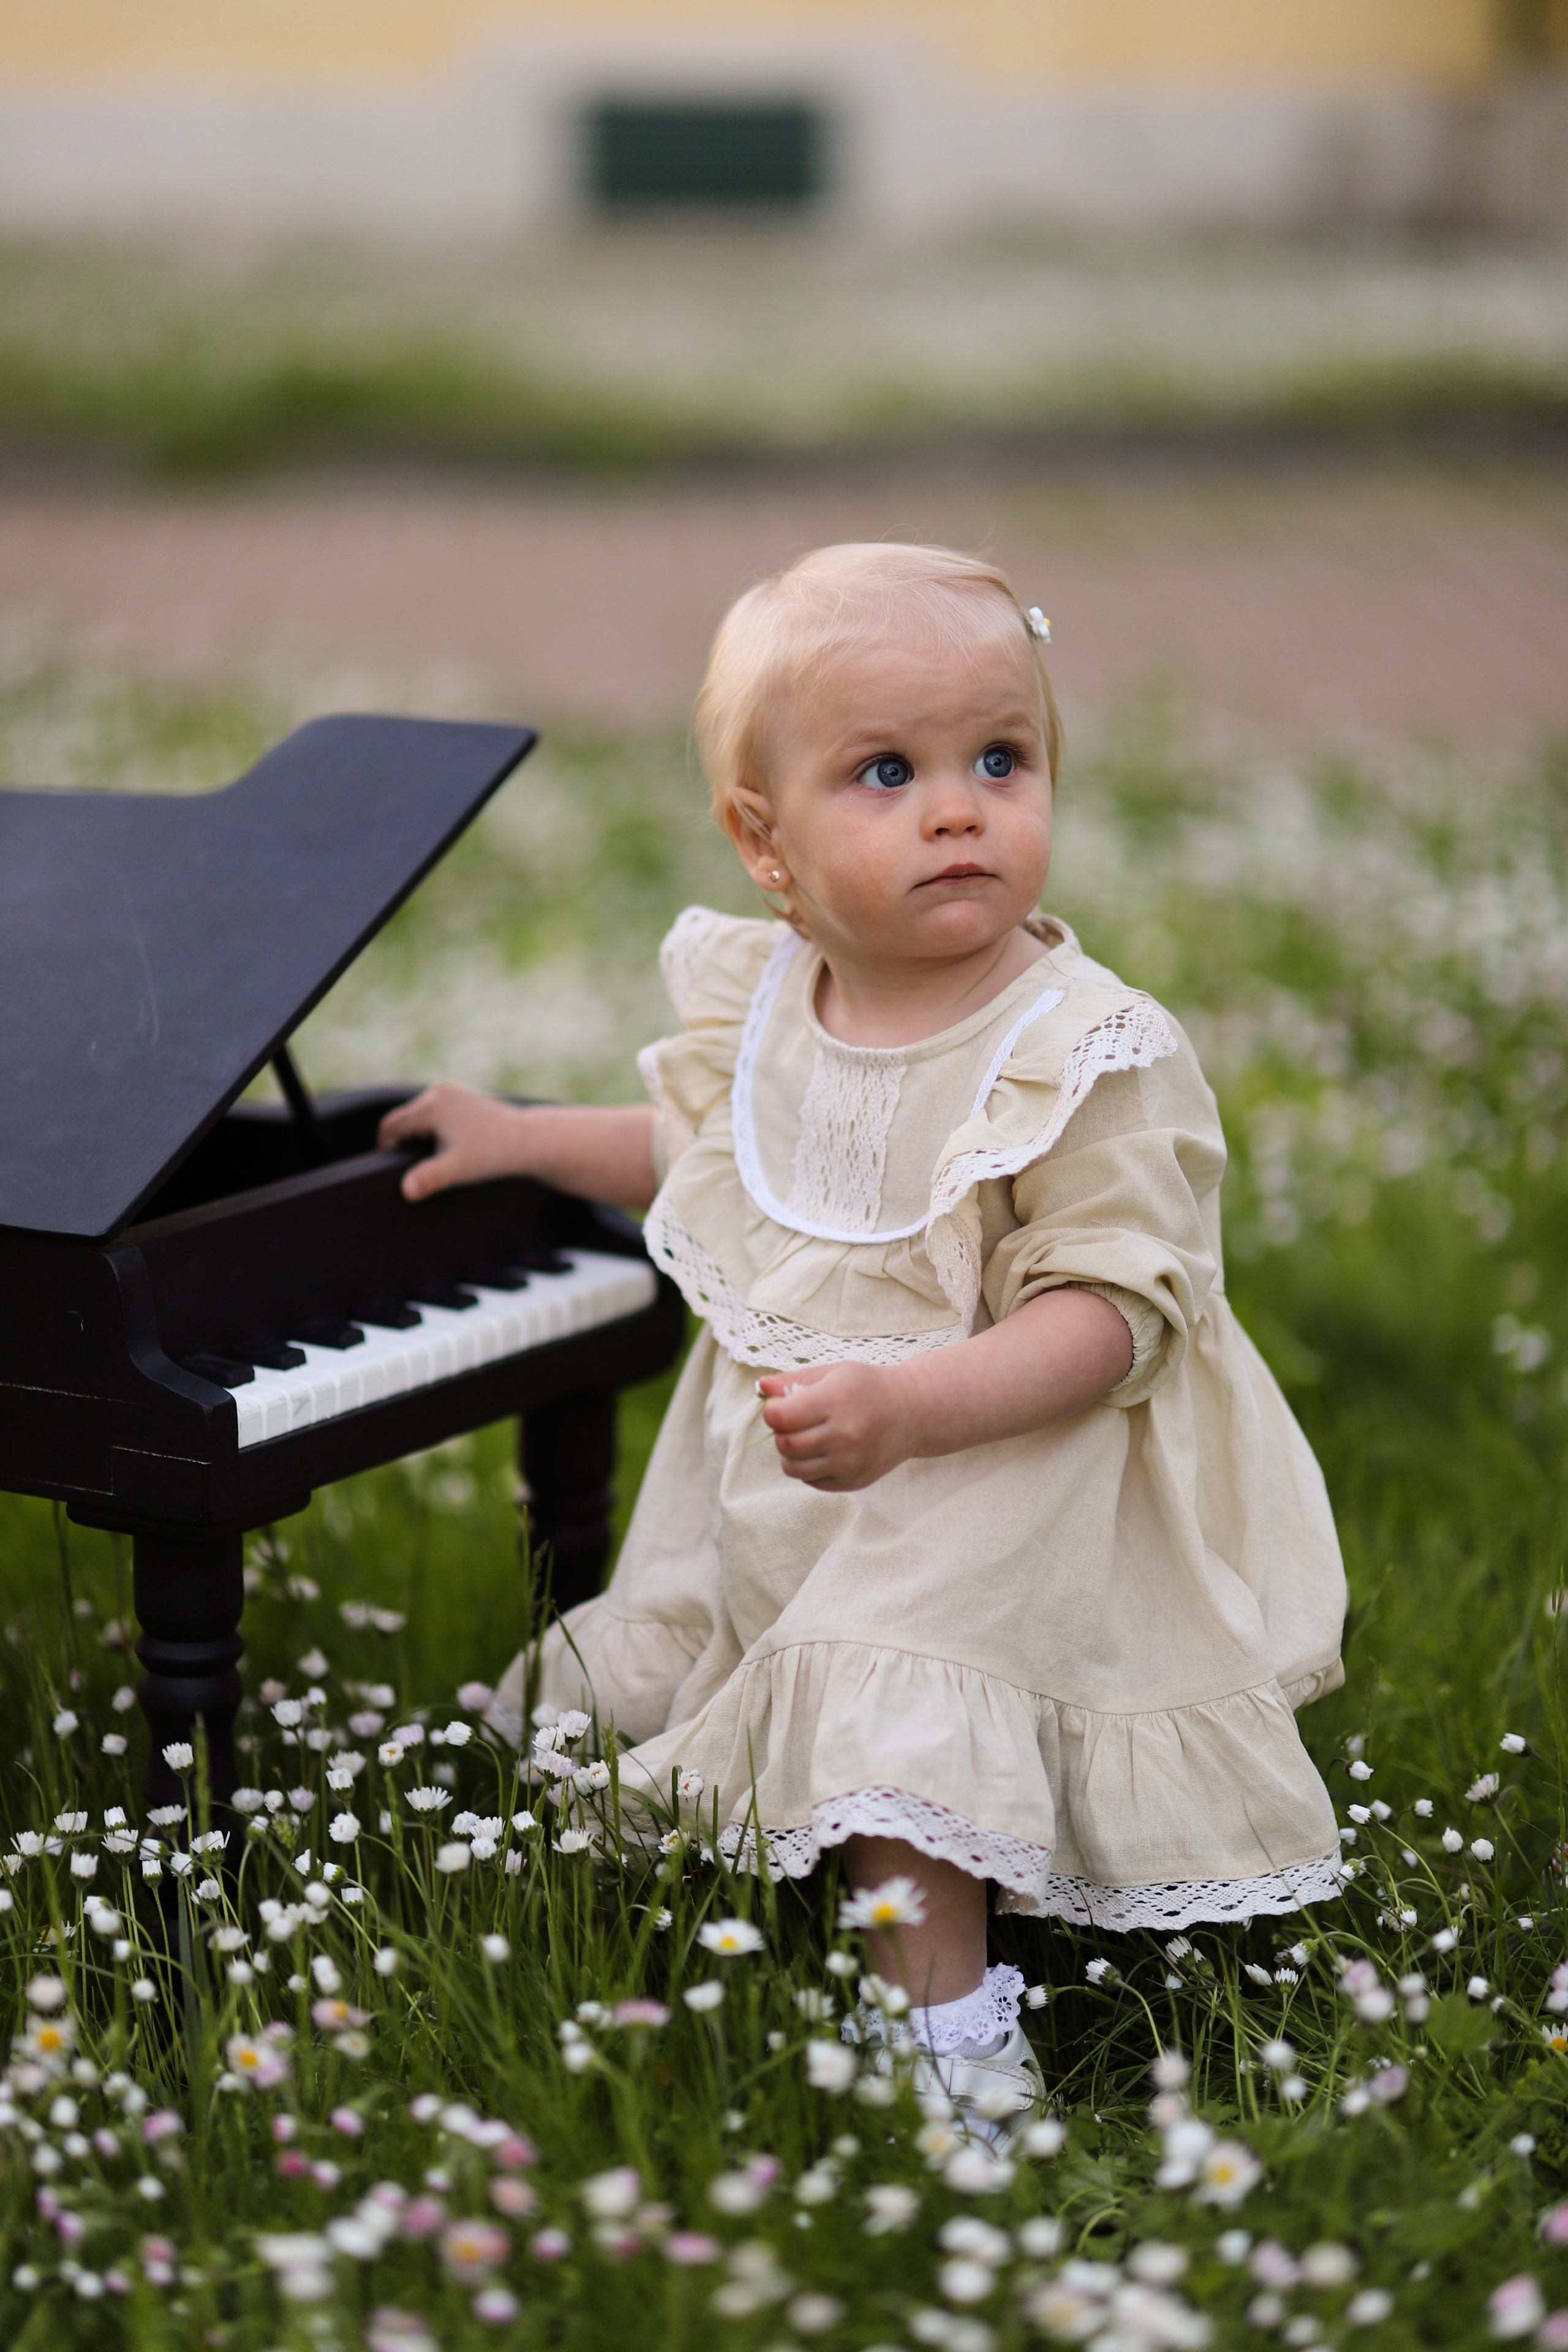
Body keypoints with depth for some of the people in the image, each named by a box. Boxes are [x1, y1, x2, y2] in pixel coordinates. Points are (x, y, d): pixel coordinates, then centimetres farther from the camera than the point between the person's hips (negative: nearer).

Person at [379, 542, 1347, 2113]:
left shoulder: (1085, 1058, -22)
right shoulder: (757, 999, -2)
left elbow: (1106, 1315, -27)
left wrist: (906, 1406, -40)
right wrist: (524, 1140, 20)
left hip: (998, 1476, -7)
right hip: (771, 1482, 7)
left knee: (894, 1733, -23)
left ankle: (952, 2035, -12)